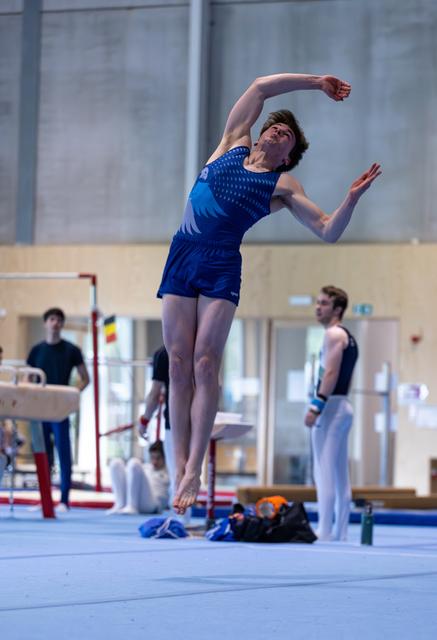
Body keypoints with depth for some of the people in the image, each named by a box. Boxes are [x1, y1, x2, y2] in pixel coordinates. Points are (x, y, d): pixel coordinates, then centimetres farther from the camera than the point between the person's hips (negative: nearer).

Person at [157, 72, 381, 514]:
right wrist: (316, 83, 26)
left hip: (221, 266, -3)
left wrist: (353, 196, -7)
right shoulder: (233, 145, 21)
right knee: (179, 365, -4)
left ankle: (194, 469, -15)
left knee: (205, 365, -13)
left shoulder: (283, 186, 12)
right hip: (181, 257, 3)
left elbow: (328, 231, 7)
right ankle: (179, 467, -5)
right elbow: (261, 87, 24)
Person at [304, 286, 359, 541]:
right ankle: (340, 532, 10)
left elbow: (331, 373, -19)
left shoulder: (334, 334, -8)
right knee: (340, 475, 9)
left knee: (325, 472, -13)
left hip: (331, 405, -10)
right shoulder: (348, 337, 21)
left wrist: (316, 406, -23)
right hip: (344, 405, 10)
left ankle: (324, 532, -17)